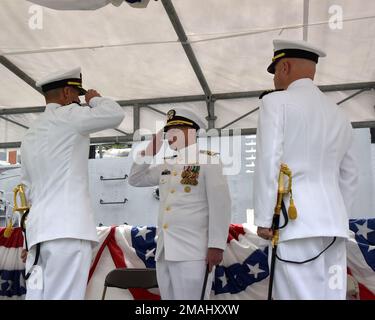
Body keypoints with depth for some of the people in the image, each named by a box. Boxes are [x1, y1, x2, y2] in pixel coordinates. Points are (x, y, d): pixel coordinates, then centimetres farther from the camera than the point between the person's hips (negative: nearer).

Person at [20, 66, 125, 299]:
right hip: (68, 228, -8)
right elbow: (116, 114, -11)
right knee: (63, 295, -9)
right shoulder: (67, 116, -2)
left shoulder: (30, 134, 23)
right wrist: (95, 99, 9)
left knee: (40, 295, 6)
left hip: (40, 227, 9)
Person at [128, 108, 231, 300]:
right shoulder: (167, 165, 18)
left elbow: (220, 204, -9)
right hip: (164, 252, 7)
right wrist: (149, 152, 13)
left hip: (192, 252, -7)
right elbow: (135, 179, 26)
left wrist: (216, 246, -16)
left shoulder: (208, 160, 0)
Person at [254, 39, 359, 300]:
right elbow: (349, 178, 21)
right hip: (333, 223, 7)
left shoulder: (276, 102, 0)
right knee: (331, 294, 8)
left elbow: (268, 161, -10)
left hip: (295, 221, -7)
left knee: (300, 294, -6)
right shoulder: (339, 115, 19)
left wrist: (264, 219, -7)